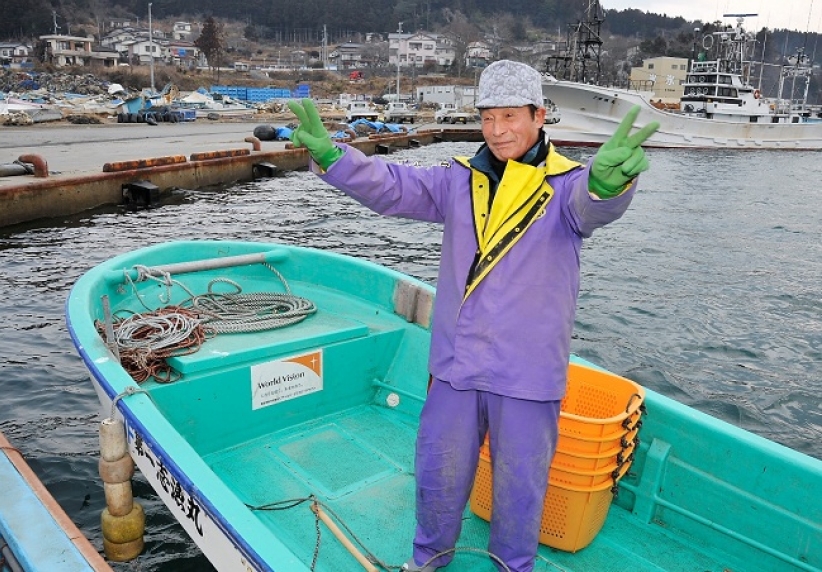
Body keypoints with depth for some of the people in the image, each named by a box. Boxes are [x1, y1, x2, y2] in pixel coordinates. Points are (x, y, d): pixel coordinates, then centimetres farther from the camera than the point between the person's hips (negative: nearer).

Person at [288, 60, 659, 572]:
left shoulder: (568, 184, -7)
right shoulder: (461, 180, 3)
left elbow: (595, 204, -29)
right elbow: (391, 187, -7)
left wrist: (609, 179, -54)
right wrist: (329, 155, -24)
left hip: (528, 376, -2)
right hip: (456, 364, 3)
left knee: (519, 483, 15)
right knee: (438, 472, 19)